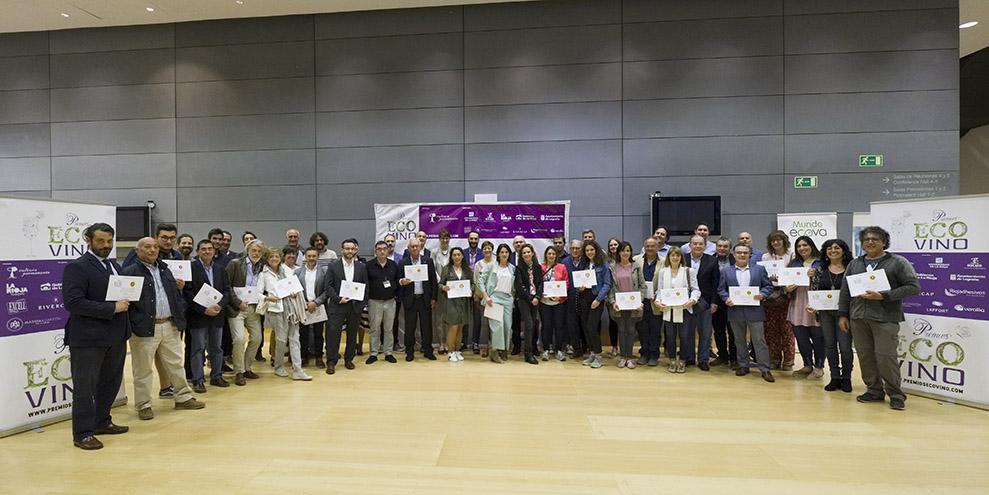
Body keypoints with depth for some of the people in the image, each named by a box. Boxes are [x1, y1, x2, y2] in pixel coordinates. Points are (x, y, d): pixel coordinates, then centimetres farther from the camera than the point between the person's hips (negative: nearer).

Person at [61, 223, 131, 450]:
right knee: (85, 387, 2)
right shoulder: (76, 267, -11)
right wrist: (111, 309, -21)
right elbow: (72, 302, -20)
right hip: (88, 340, -8)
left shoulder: (115, 265, 13)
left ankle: (101, 422, 33)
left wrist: (125, 303, 1)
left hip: (116, 337, 8)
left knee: (111, 382, 18)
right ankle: (82, 434, 13)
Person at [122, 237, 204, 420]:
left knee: (176, 364, 12)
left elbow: (176, 294, 21)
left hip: (169, 326, 6)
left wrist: (180, 315, 11)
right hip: (145, 328, -6)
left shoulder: (165, 270, 16)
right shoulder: (129, 272, -4)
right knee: (143, 369, 5)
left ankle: (183, 398, 23)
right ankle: (143, 405, 18)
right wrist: (130, 325, -15)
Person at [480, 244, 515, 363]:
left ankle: (504, 351, 12)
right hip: (494, 297, -4)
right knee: (498, 324, -15)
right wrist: (486, 297, -7)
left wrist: (514, 295, 7)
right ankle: (495, 351, -5)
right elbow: (481, 281, 0)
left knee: (507, 325, 0)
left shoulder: (512, 268, 14)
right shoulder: (491, 266, 4)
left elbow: (515, 285, 21)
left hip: (508, 299, 4)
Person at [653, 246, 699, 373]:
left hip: (684, 309, -2)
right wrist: (658, 301, -8)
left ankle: (682, 362, 16)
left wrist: (692, 300, -18)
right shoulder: (662, 272, 11)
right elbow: (659, 290, 10)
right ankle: (672, 361, 20)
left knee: (684, 336, 2)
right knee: (670, 336, 8)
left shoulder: (689, 271, 4)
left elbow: (695, 289, 1)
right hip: (667, 309, 2)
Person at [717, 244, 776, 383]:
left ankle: (765, 369, 5)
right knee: (739, 340, 11)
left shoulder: (759, 269, 8)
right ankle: (743, 366, 23)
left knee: (759, 340, -2)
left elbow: (768, 285, 7)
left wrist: (762, 294, -13)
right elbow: (721, 289, 7)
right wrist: (726, 298, -11)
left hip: (754, 310, -1)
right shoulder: (726, 271, 8)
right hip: (735, 311, 1)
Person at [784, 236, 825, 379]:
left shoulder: (821, 262, 0)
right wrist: (786, 288, -5)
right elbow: (786, 280, 15)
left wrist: (815, 275, -21)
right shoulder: (794, 263, 14)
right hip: (798, 305, 4)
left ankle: (819, 367, 16)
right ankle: (808, 365, 22)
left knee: (817, 337, 2)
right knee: (801, 337, 7)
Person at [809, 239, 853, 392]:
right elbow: (813, 291, 10)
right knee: (830, 344, 7)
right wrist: (811, 306, -4)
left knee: (845, 346, -4)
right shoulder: (820, 270, 8)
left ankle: (846, 378, 14)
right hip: (825, 312, 3)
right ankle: (835, 377, 17)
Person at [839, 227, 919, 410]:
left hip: (885, 318, -4)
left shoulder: (898, 263, 4)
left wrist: (883, 296, -13)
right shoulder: (854, 264, 17)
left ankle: (895, 394, 10)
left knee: (885, 356, -7)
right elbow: (845, 290, 18)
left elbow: (913, 287, -4)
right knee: (865, 355, 5)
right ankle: (874, 390, 18)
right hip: (858, 318, 4)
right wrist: (843, 314, 13)